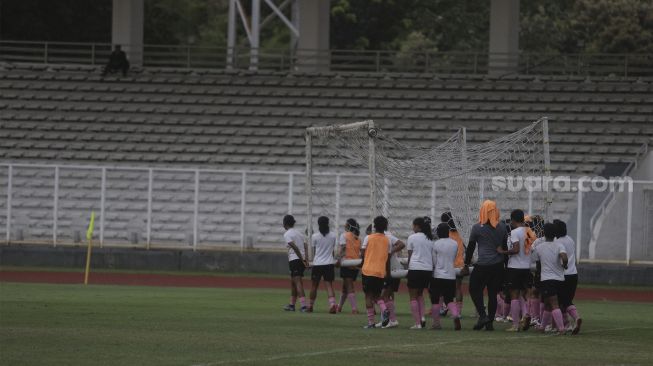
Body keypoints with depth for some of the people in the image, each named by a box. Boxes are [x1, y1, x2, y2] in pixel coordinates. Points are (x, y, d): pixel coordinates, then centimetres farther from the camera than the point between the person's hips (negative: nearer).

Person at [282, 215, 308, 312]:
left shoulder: (287, 234, -5)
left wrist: (302, 260, -16)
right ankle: (292, 304, 27)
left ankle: (303, 305, -26)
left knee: (297, 282, -14)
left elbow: (295, 247, -16)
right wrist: (305, 259, -2)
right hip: (301, 260, 8)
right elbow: (305, 246, 8)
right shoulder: (299, 233, 19)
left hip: (294, 260, -8)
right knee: (293, 282, 20)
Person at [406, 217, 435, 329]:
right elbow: (433, 256, 11)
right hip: (428, 269, 5)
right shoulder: (430, 239, 12)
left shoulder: (412, 238, -1)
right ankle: (422, 316, 4)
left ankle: (417, 323, -3)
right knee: (420, 294, 22)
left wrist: (408, 268, 10)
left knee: (413, 297, 2)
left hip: (415, 268, -5)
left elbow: (410, 255, 1)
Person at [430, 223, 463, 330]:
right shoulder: (455, 244, 2)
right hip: (451, 275, 4)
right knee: (449, 299, 9)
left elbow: (434, 262, -4)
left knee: (435, 299, 9)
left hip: (438, 275, -4)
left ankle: (436, 322, 10)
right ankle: (456, 315, -18)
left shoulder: (436, 244, -9)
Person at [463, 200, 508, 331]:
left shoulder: (477, 228, -4)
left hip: (482, 265, -4)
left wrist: (466, 265, 10)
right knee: (493, 293, 8)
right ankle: (490, 323, 8)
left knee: (474, 290, 7)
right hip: (498, 266, 4)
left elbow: (470, 247, 1)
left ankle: (483, 315, -9)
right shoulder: (502, 228, 7)